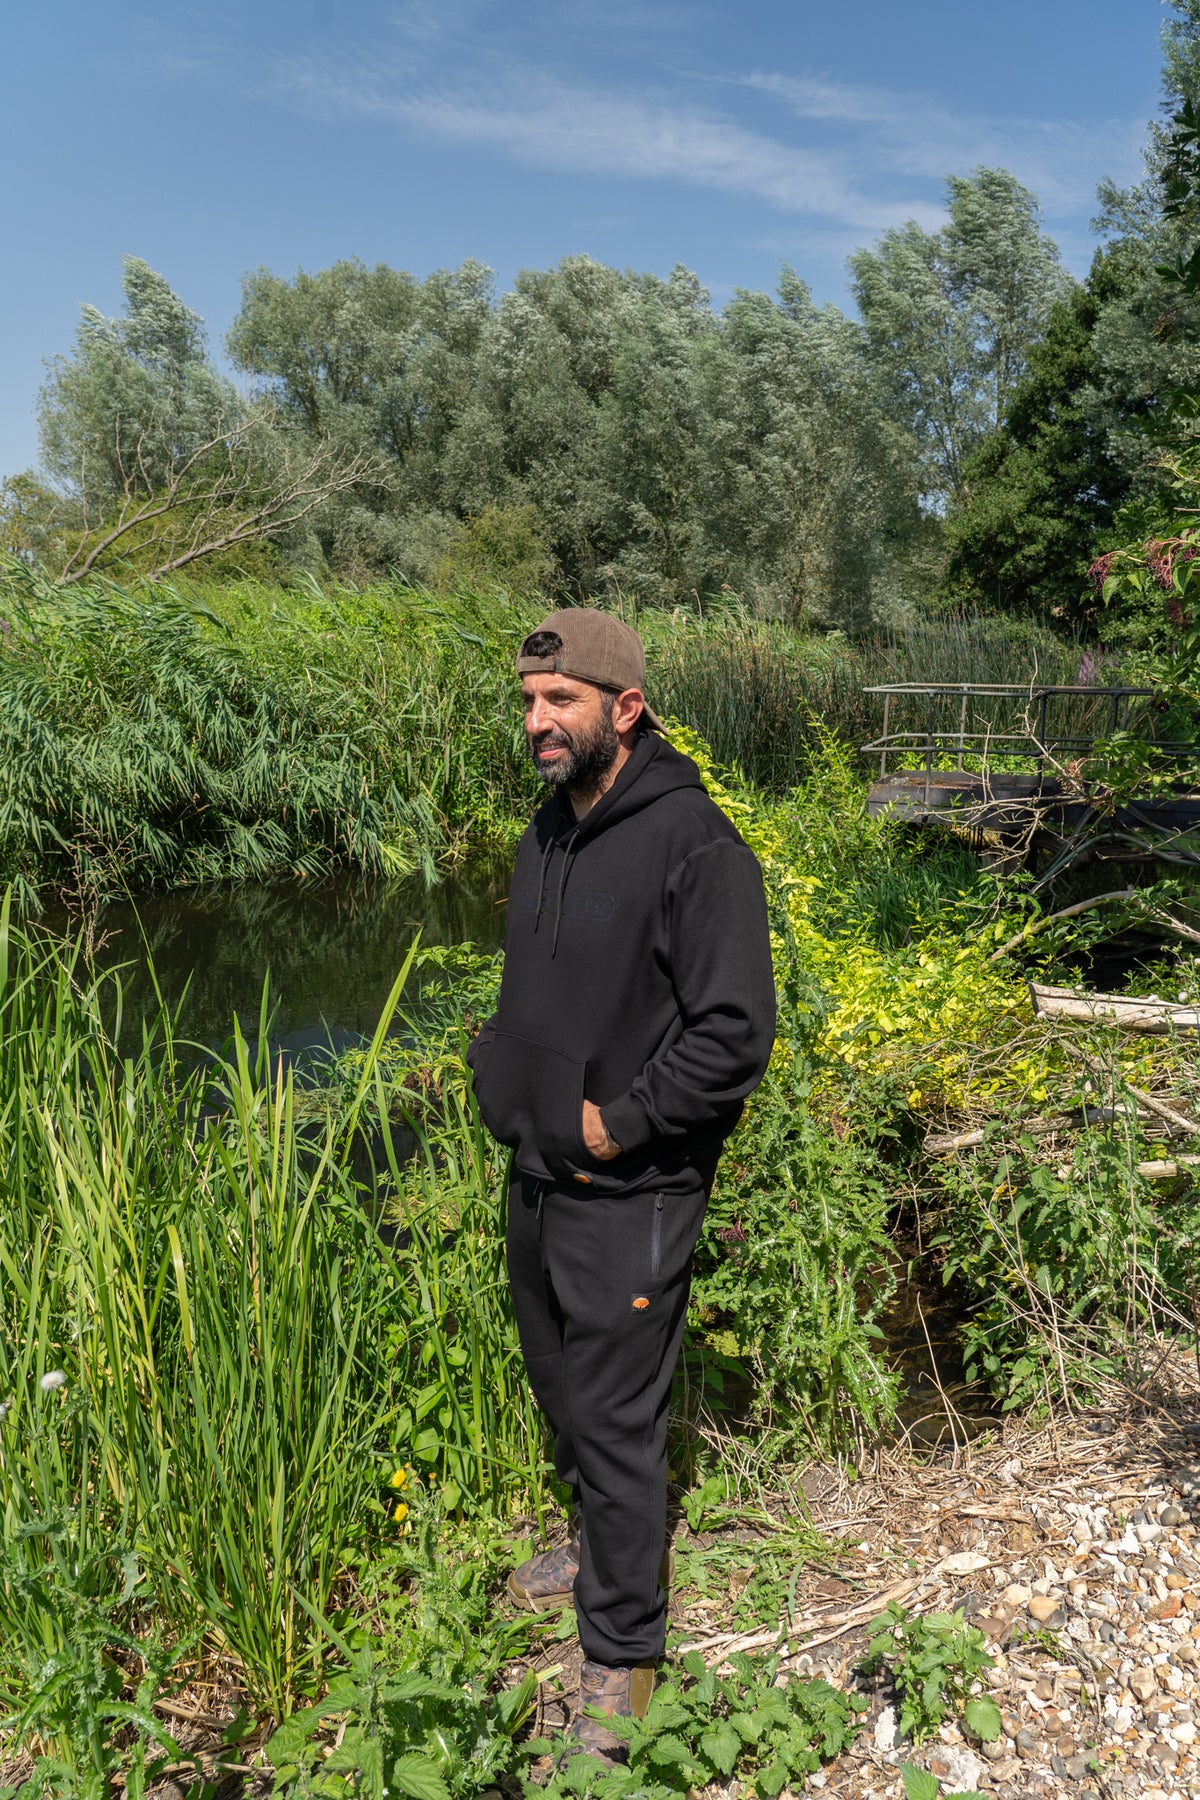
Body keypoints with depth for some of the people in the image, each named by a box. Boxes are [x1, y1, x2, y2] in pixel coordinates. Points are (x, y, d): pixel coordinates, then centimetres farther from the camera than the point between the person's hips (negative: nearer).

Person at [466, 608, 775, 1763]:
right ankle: (601, 1547, 49)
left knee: (614, 1418, 5)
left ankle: (620, 1655, 26)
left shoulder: (692, 844, -20)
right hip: (536, 1179, 8)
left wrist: (618, 1123, -19)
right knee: (560, 1387, 24)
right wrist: (499, 1072, 5)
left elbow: (735, 1033, -23)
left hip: (627, 1198, -8)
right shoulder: (549, 831, 6)